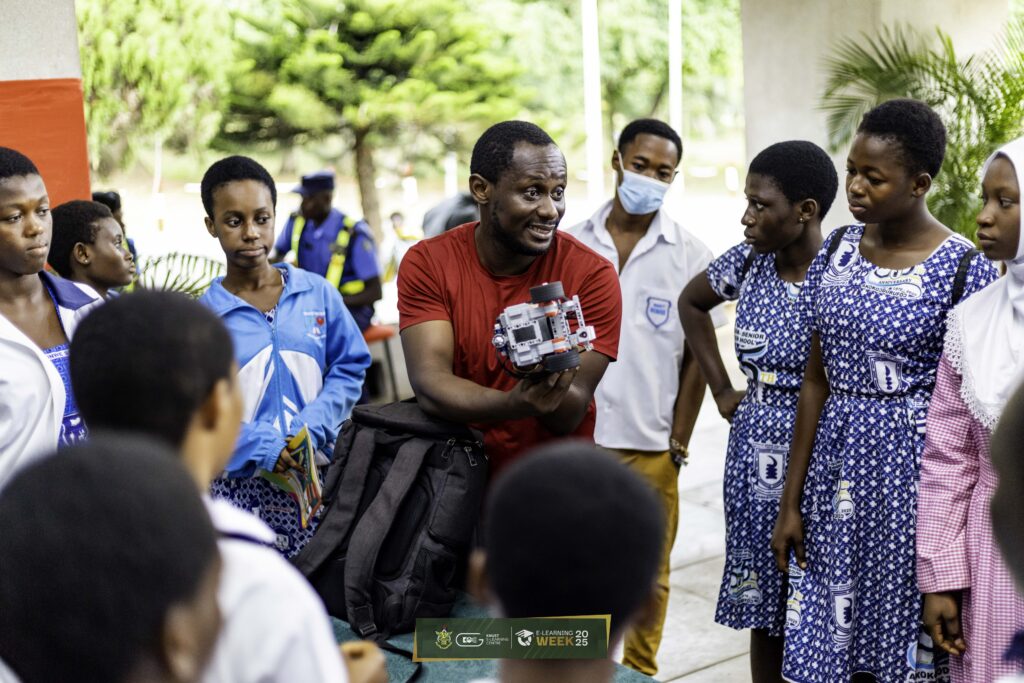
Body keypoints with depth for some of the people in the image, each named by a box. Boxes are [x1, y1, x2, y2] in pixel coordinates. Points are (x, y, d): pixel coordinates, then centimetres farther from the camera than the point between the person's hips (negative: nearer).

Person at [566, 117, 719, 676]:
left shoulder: (690, 256, 0)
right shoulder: (572, 244, 4)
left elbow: (696, 356, 2)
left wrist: (679, 442, -1)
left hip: (650, 447, -1)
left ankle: (639, 671, 23)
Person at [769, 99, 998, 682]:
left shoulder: (963, 271, -11)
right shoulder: (836, 254, 4)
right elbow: (816, 382, 8)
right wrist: (792, 502, 8)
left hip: (915, 465, -5)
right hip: (838, 462, 5)